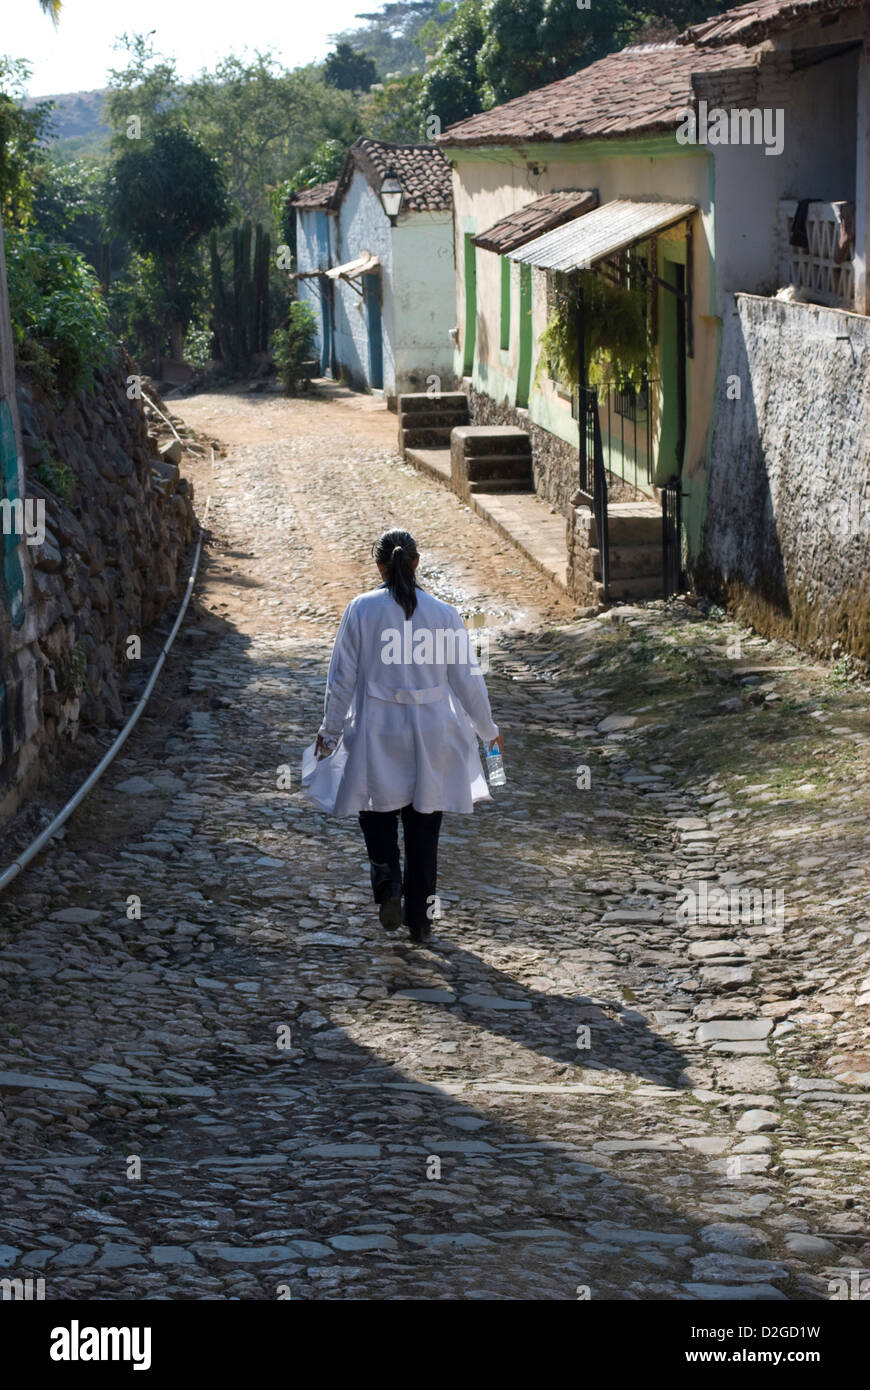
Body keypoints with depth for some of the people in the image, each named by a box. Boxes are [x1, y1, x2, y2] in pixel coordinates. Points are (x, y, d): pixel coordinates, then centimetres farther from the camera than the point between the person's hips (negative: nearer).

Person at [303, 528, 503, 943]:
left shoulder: (362, 609, -7)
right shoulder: (443, 613, -5)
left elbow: (342, 679, -3)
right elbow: (467, 678, 0)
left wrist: (330, 730, 11)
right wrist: (487, 730, 14)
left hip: (377, 733, -1)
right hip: (431, 737, 1)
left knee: (377, 813, 17)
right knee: (423, 826, 13)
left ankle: (388, 883, -8)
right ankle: (420, 917, 19)